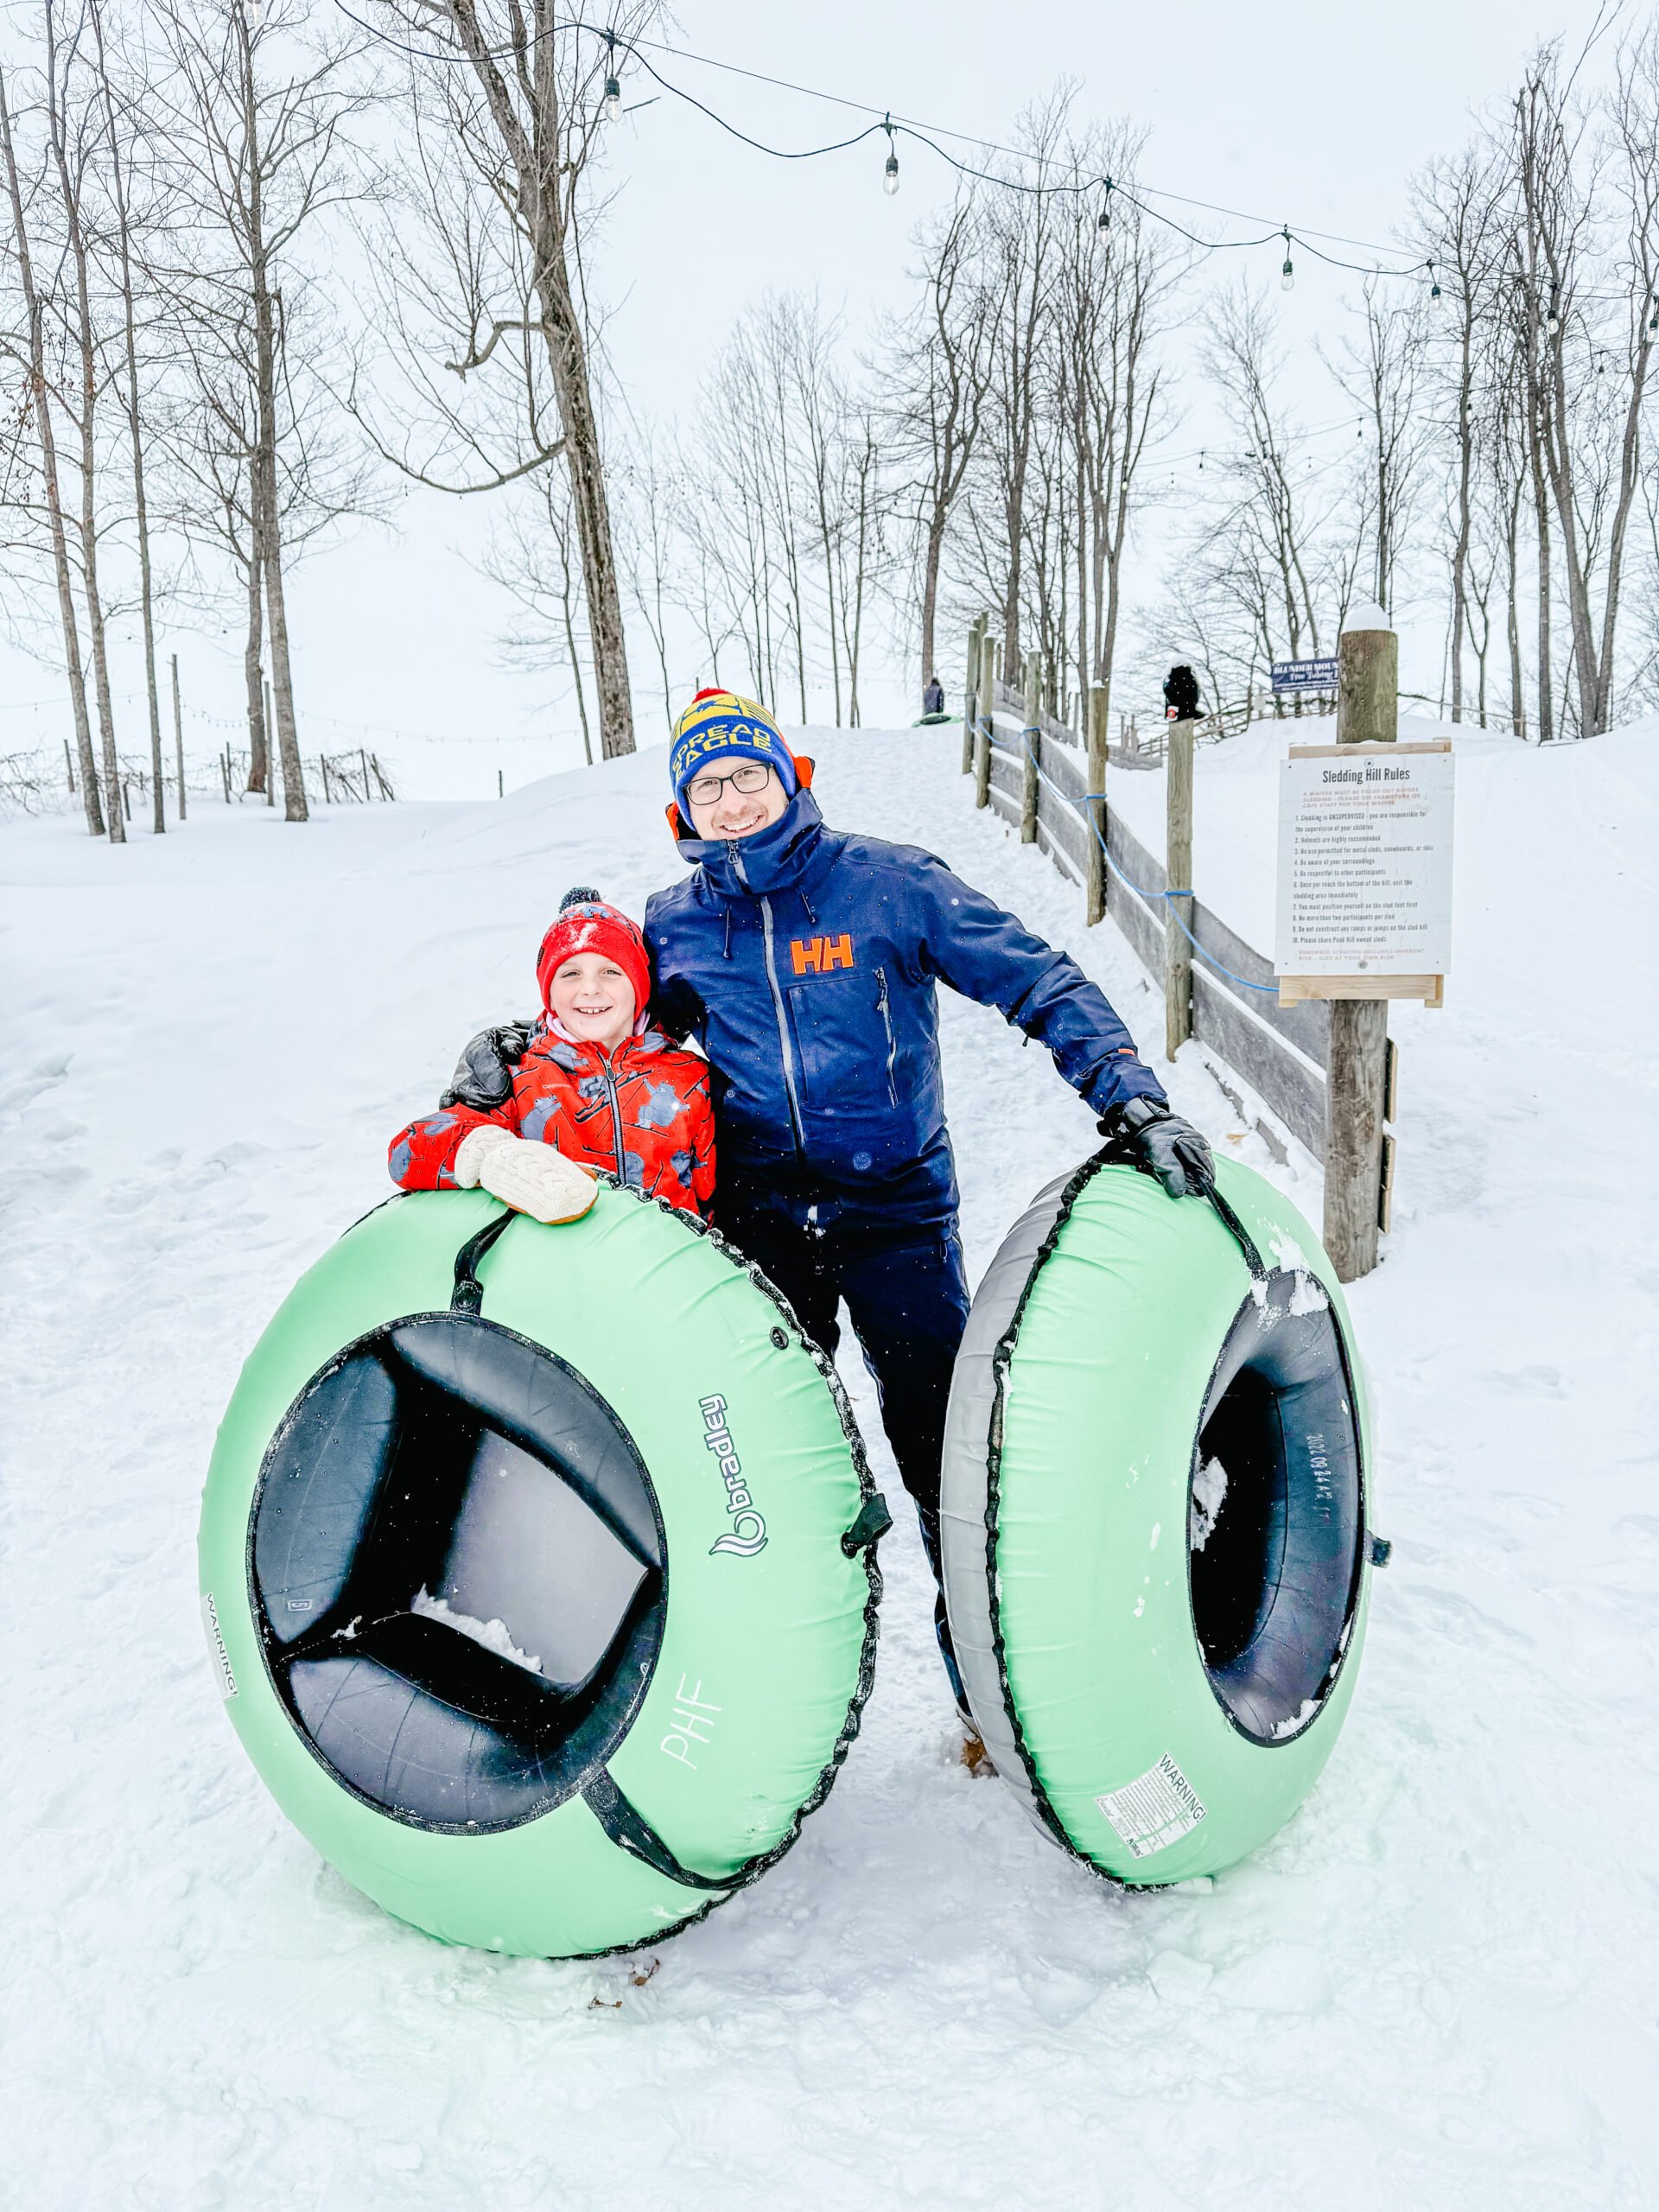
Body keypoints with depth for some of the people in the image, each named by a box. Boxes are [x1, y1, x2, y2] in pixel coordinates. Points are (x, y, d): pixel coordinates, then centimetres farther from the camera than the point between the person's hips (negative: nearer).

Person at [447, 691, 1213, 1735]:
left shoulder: (890, 882, -6)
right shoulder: (674, 925, 4)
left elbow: (1039, 981, -6)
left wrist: (1131, 1098, -17)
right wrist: (514, 1048, 0)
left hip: (897, 1211, -2)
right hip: (759, 1227, 3)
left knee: (945, 1444, -1)